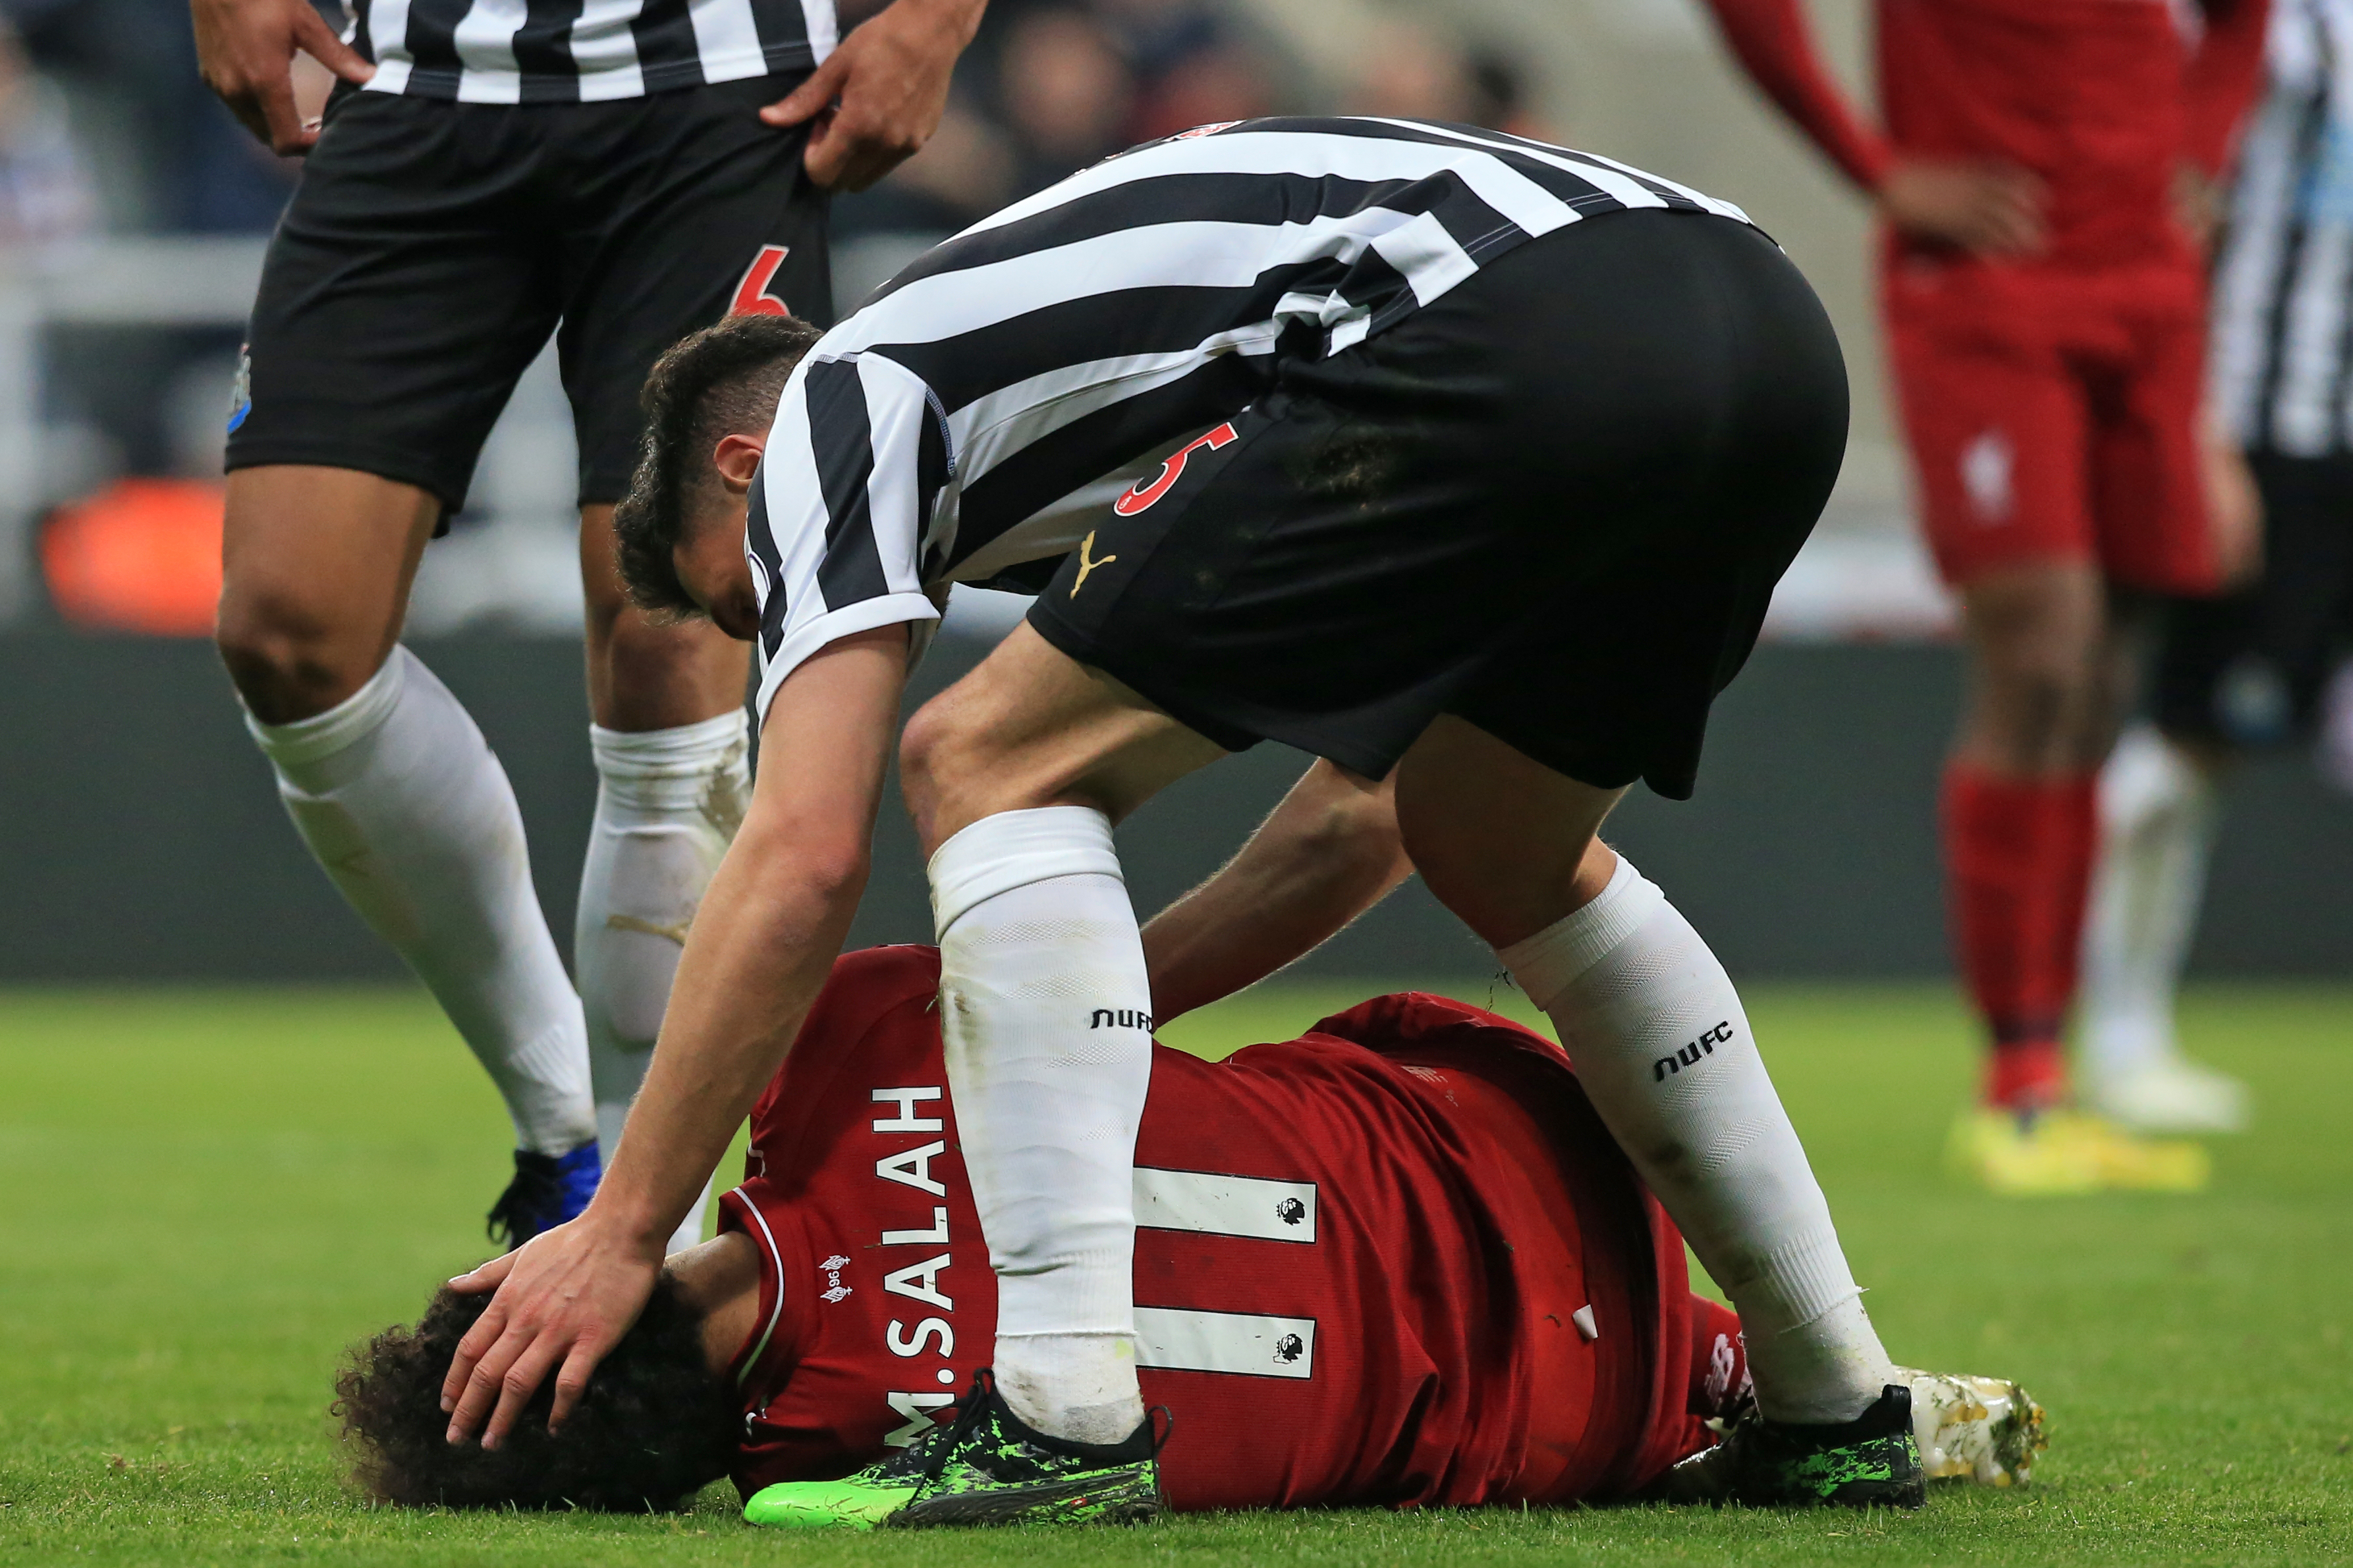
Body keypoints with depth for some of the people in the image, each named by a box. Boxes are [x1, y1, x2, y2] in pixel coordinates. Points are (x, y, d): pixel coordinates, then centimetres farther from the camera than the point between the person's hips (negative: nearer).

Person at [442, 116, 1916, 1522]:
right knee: (1504, 858, 32)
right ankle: (1837, 1403, 33)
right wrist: (1073, 1012, 41)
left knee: (992, 762, 4)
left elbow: (806, 855, 4)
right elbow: (1360, 819, 39)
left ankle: (1070, 1412, -6)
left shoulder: (834, 407, 17)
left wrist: (620, 1232, 8)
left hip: (1512, 349, -9)